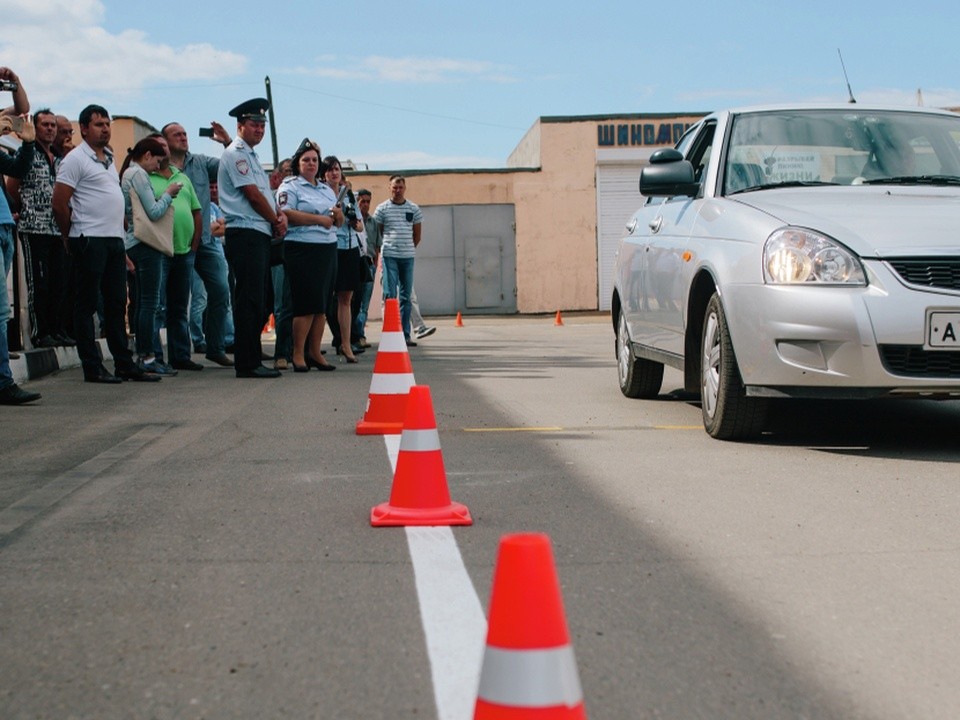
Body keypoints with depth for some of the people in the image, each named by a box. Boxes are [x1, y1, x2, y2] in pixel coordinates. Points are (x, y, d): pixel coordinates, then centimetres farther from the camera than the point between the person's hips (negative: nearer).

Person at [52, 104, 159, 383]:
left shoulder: (109, 158, 18)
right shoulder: (76, 159, -7)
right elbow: (59, 203, -11)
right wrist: (72, 235, -2)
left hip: (115, 239, 8)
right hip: (90, 241, -8)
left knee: (117, 304, 10)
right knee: (87, 304, -2)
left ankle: (124, 364, 15)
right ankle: (92, 368, 1)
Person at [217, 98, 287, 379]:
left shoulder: (250, 155, 23)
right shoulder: (236, 153, -7)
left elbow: (267, 195, 20)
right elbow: (253, 195, -13)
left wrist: (281, 216, 0)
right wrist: (277, 222, -3)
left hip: (261, 234, 10)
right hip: (245, 233, -10)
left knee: (257, 300, 11)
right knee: (249, 300, -11)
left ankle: (250, 358, 16)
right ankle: (248, 363, -9)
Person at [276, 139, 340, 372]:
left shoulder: (327, 189, 21)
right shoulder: (289, 186, -1)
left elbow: (339, 223, 23)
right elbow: (287, 215, -17)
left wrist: (338, 215, -1)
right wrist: (320, 219, -14)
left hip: (328, 250, 7)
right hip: (302, 250, -7)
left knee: (322, 304, 7)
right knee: (306, 304, -9)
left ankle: (315, 353, 14)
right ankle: (298, 355, -2)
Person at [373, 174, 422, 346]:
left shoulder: (413, 209, 9)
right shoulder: (382, 209, 2)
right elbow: (377, 233, 8)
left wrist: (409, 248, 13)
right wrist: (385, 248, 7)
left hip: (408, 256, 3)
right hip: (389, 256, -3)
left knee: (406, 297, 5)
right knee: (390, 295, -6)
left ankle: (405, 334, 9)